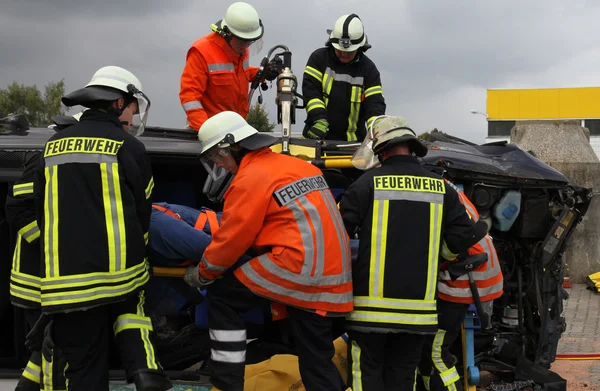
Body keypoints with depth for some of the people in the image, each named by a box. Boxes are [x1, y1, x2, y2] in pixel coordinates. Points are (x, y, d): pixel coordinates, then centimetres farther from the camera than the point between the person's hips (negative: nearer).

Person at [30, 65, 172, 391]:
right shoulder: (128, 146, -3)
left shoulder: (53, 147, 9)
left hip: (64, 277, 2)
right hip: (119, 271, -2)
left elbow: (41, 212, 14)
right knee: (129, 308, 28)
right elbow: (142, 211, 2)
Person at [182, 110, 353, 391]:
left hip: (297, 265, -8)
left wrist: (201, 274, 13)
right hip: (332, 278, 8)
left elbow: (230, 241, -2)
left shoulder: (250, 178, -6)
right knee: (317, 360, 13)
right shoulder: (297, 165, 19)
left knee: (222, 297, 7)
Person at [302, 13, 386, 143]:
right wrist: (319, 120, -24)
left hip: (353, 141, 0)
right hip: (317, 136, 0)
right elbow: (310, 89, -8)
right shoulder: (319, 58, 2)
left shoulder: (368, 68, 4)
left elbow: (375, 102, -5)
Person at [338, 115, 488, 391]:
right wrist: (481, 228, 22)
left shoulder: (369, 182, -6)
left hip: (373, 304, -3)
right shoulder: (441, 188, 3)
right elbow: (462, 238, 0)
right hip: (418, 307, 3)